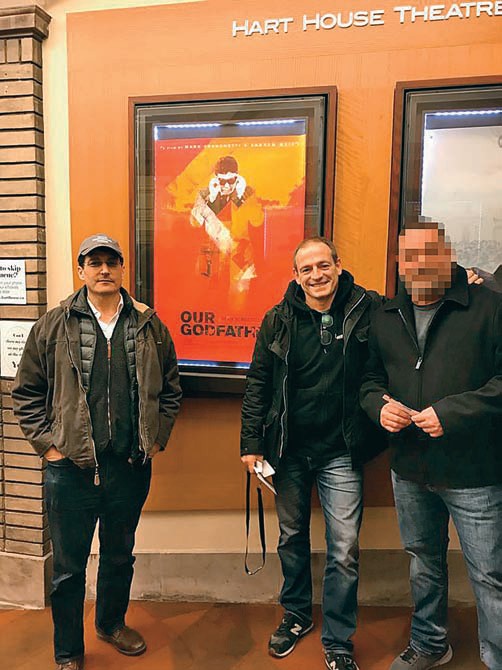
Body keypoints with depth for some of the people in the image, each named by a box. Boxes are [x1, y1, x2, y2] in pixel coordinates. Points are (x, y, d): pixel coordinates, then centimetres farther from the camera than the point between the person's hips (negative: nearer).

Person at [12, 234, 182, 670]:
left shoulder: (149, 325, 2)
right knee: (68, 568, 12)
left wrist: (158, 438, 4)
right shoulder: (54, 325, -3)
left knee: (120, 556, 22)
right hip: (71, 468, -2)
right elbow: (26, 393, 1)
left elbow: (170, 388, 9)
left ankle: (112, 623, 48)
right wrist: (46, 444, -5)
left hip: (132, 467, 2)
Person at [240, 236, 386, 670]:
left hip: (341, 452, -2)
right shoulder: (279, 321, -2)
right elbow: (258, 384, 2)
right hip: (289, 450, 2)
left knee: (344, 551, 6)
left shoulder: (368, 309, -6)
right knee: (292, 537, 19)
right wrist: (251, 443, 0)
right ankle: (297, 615, 43)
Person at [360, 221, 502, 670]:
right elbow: (370, 378, 14)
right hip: (410, 469, 5)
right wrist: (380, 404, -7)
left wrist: (454, 411, -22)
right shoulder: (386, 317, 7)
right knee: (423, 563, 23)